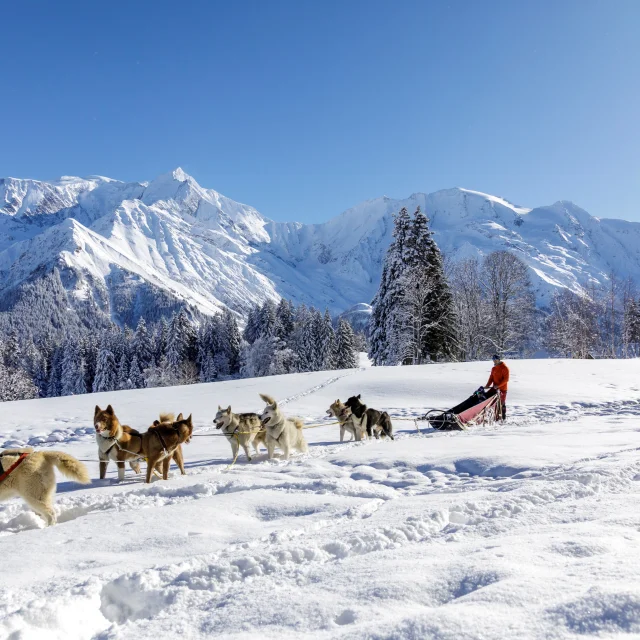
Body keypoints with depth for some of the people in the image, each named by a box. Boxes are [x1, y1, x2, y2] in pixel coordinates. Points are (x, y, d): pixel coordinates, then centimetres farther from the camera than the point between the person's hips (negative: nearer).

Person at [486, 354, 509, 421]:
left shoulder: (504, 368, -8)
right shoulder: (494, 368, 13)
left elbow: (506, 379, -14)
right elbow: (491, 378, 14)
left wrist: (498, 385, -23)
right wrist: (488, 385, -3)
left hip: (502, 389, -6)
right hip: (495, 389, 6)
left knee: (502, 403, -4)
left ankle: (503, 417, 1)